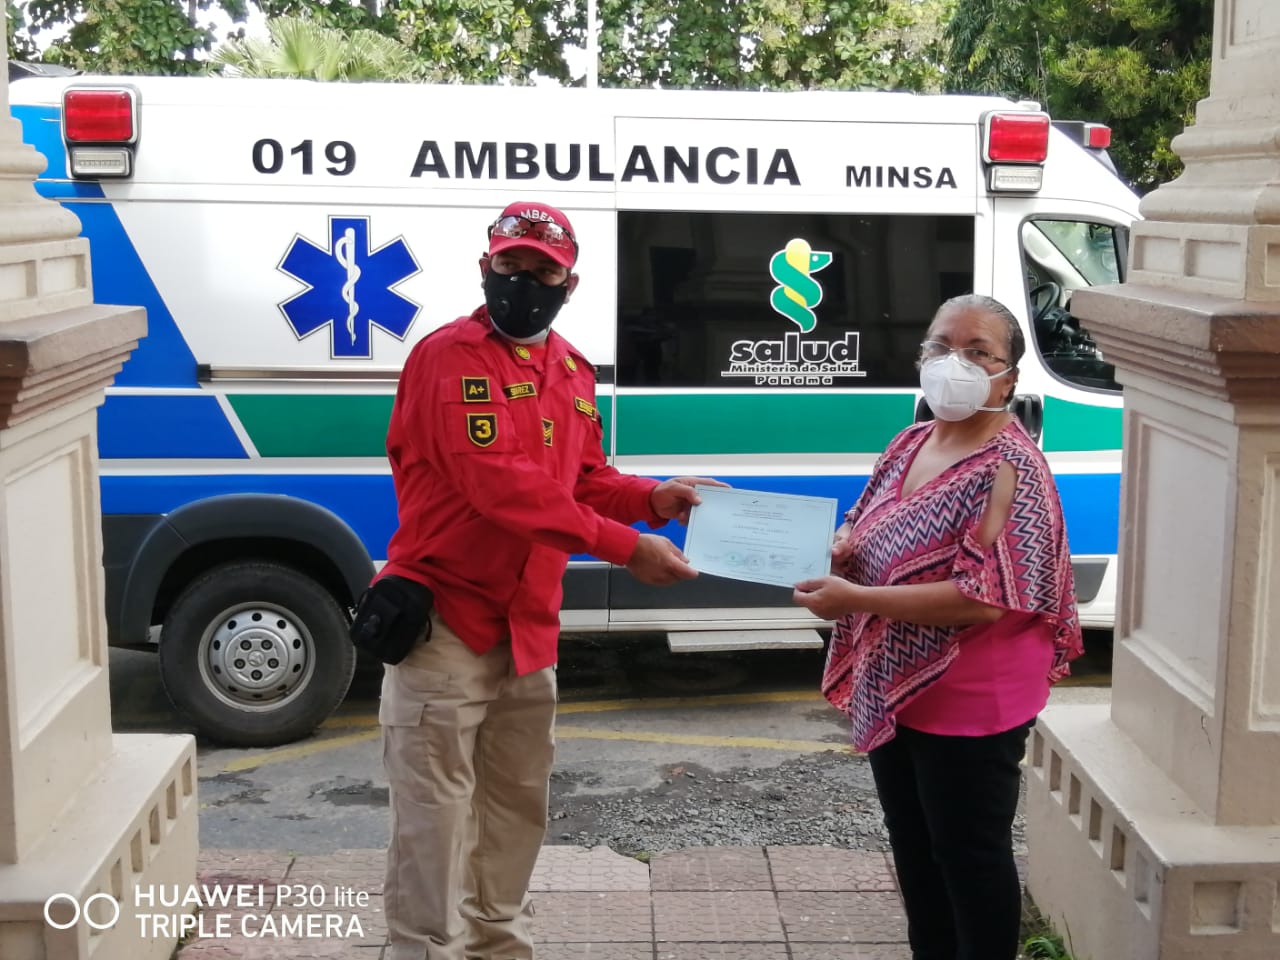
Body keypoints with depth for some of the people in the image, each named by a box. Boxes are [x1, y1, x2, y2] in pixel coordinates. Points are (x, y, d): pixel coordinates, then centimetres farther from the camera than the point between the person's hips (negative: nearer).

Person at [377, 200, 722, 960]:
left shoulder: (573, 372, 9)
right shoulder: (449, 356, -16)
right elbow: (500, 482, -27)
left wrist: (650, 497, -5)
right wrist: (626, 547, -29)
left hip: (529, 625, 8)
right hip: (446, 620, -8)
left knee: (519, 806, 20)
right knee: (436, 820, -3)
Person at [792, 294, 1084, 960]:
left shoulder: (1009, 469, -19)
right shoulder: (908, 444, 6)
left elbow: (986, 598, -28)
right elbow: (869, 532, 19)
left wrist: (855, 599, -27)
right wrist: (842, 547, -6)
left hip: (968, 703, -8)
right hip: (892, 689, 8)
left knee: (969, 854, 7)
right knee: (913, 849, 22)